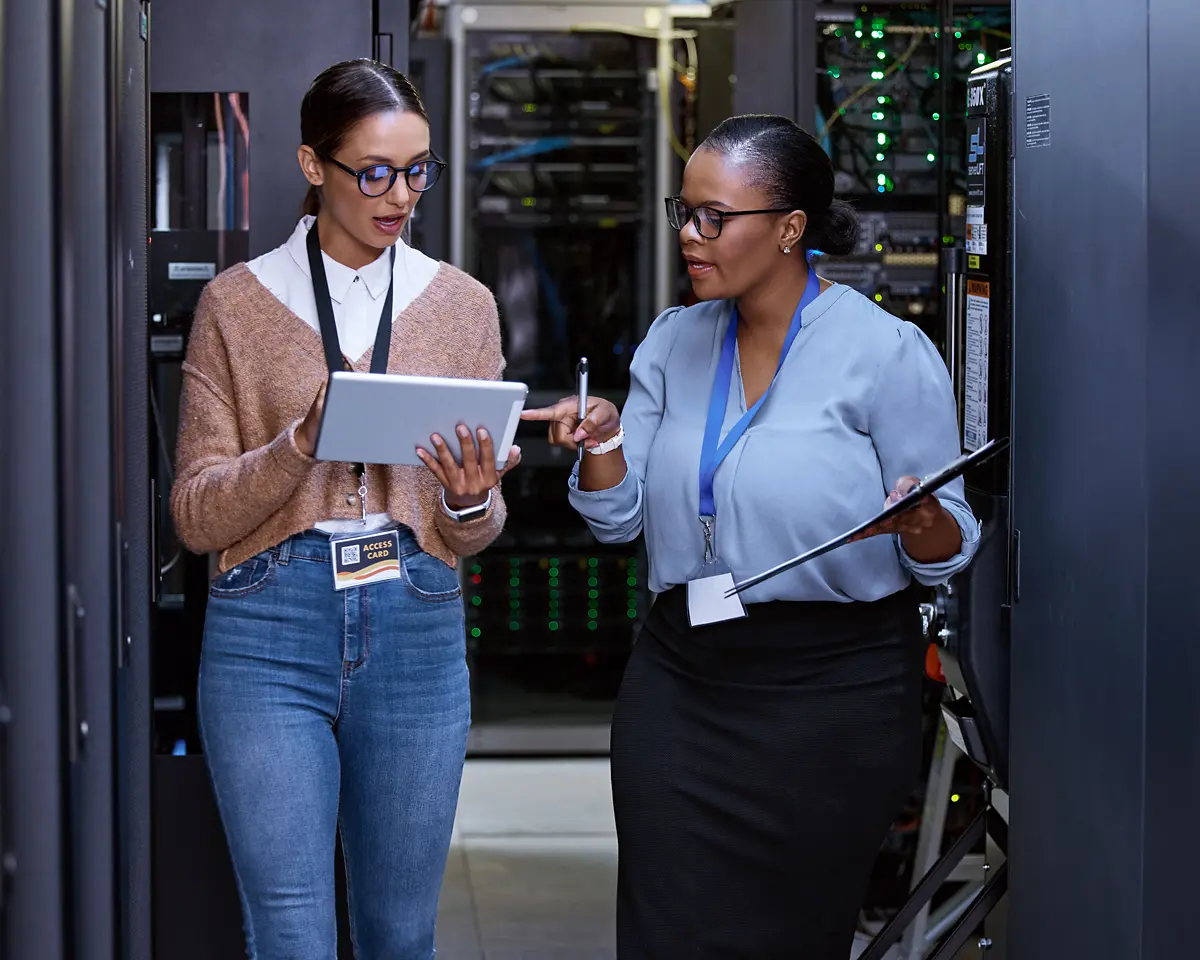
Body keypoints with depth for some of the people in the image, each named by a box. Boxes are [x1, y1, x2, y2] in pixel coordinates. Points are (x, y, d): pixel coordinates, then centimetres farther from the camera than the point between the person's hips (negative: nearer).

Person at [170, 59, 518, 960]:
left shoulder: (464, 304, 10)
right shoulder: (238, 303, 3)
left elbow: (475, 535, 13)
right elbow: (196, 515, 0)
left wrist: (471, 500, -11)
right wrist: (303, 441, -16)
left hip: (418, 631, 2)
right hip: (272, 627, -2)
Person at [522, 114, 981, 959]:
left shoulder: (887, 352, -9)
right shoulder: (674, 342, 8)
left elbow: (949, 546, -7)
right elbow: (622, 518, 8)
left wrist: (923, 525, -29)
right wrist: (602, 445, -12)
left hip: (832, 692, -4)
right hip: (679, 684, 5)